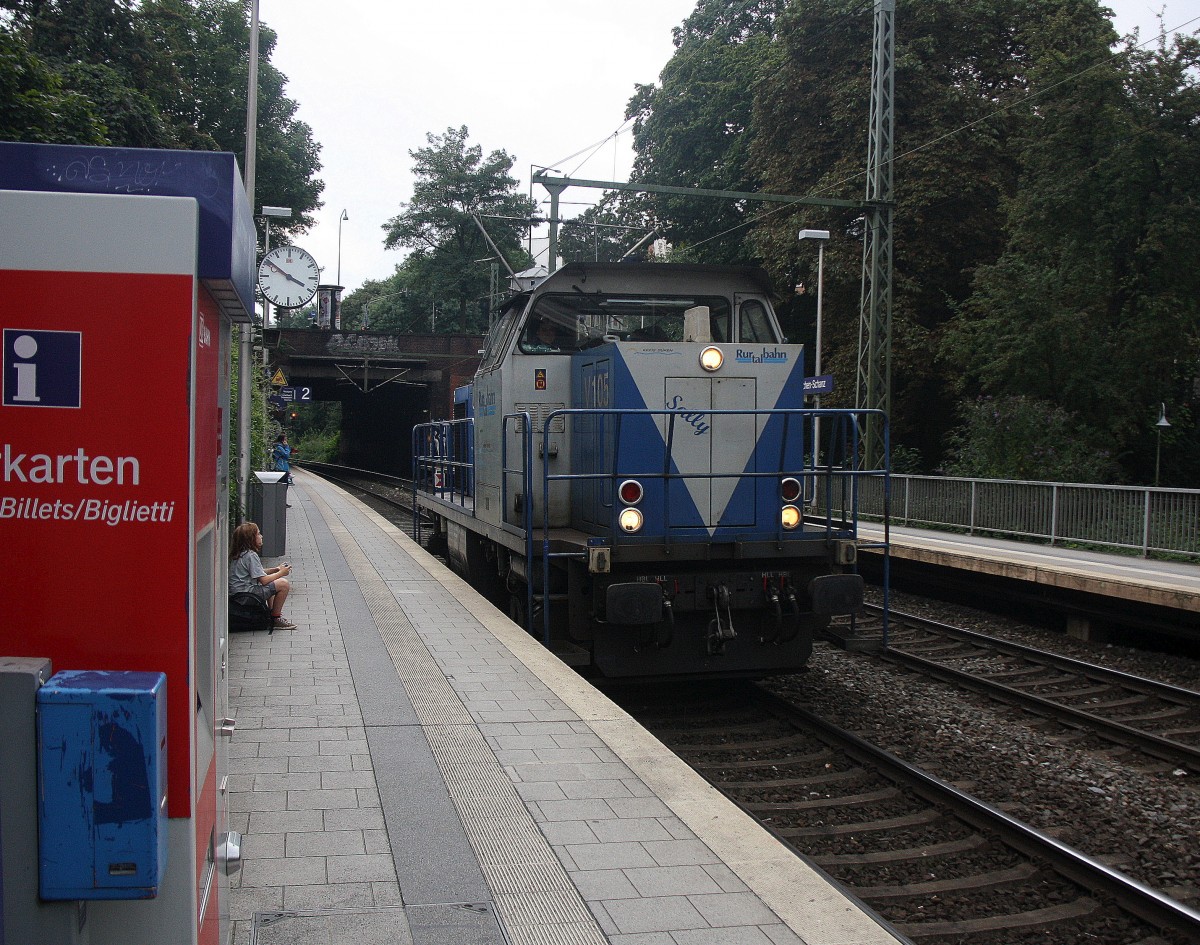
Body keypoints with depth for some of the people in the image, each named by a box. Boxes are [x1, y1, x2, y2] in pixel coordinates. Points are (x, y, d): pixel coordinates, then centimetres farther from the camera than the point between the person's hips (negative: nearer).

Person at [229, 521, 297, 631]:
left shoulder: (241, 553, 13)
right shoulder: (251, 555, -17)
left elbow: (258, 572, 21)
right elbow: (263, 580, -20)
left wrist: (276, 569, 10)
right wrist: (281, 573, -5)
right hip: (246, 593, -11)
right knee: (284, 584, -15)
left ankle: (272, 612, 29)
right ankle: (276, 619, -7)